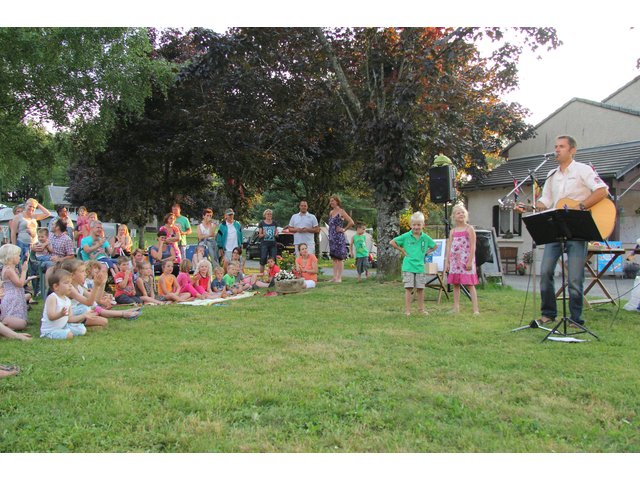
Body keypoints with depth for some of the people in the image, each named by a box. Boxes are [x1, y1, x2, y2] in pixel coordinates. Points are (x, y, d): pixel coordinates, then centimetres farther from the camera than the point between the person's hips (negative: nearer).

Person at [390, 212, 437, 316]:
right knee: (408, 288, -3)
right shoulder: (406, 236, -3)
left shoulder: (425, 237, 4)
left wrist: (426, 252, 7)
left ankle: (421, 309, 21)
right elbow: (392, 242, -2)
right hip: (408, 267, -3)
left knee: (420, 288, 8)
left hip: (420, 267, 3)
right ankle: (407, 310, 1)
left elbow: (435, 246, 19)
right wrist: (401, 250, -2)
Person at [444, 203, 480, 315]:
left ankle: (475, 310, -7)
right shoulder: (453, 231, 11)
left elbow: (473, 246, -8)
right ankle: (456, 308, 16)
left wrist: (470, 261, -15)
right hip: (455, 260, 5)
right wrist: (446, 262, 6)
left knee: (470, 284, -7)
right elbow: (449, 247, 11)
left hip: (466, 260, -5)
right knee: (455, 284, 8)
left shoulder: (469, 229, -3)